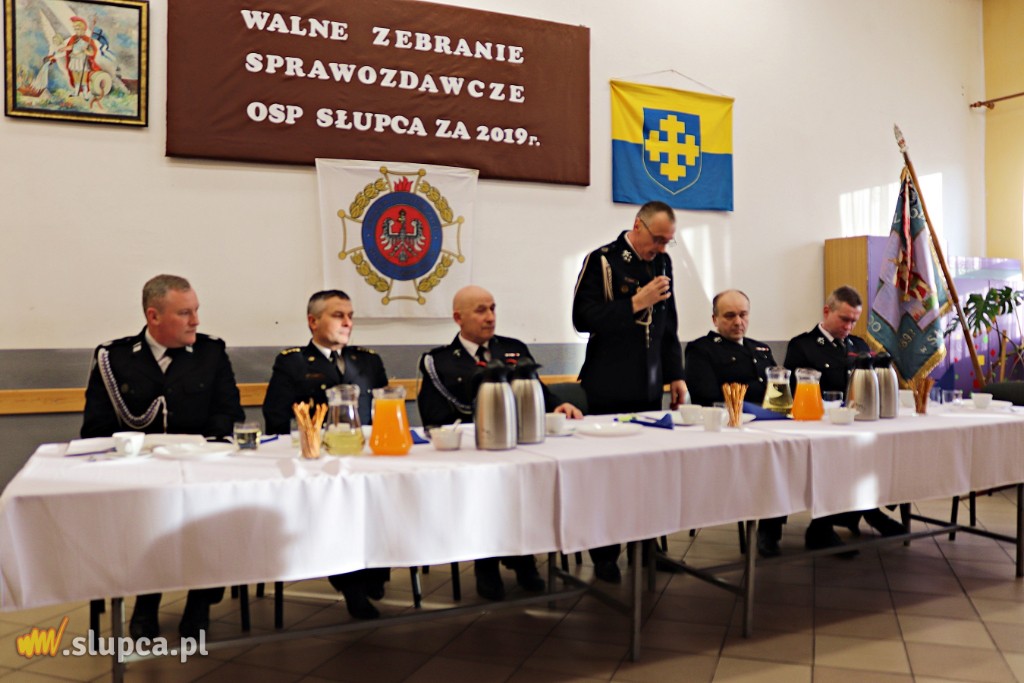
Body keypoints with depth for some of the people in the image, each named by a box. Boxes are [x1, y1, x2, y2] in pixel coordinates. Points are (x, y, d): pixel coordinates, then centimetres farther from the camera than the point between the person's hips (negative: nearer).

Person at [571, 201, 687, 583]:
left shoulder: (662, 263, 11)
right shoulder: (601, 260, -7)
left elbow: (669, 325, 17)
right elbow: (583, 319, -15)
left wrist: (676, 375, 13)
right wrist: (636, 303, -19)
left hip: (650, 386, 5)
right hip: (611, 388, -5)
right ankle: (604, 556, 14)